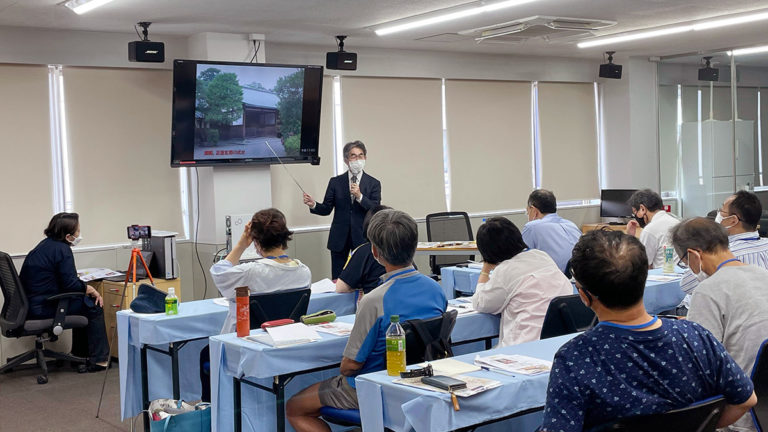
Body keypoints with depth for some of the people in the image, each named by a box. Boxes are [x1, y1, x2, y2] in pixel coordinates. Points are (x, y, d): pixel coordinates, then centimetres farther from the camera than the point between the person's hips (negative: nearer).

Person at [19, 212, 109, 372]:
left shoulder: (46, 245, 15)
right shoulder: (62, 250, -16)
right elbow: (70, 284, -20)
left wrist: (86, 287, 10)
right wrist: (90, 289, -3)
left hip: (31, 303, 10)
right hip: (42, 308, -10)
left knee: (83, 303, 23)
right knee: (94, 305, -1)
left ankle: (80, 353, 29)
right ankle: (98, 359, 1)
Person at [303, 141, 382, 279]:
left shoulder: (373, 183, 3)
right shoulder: (335, 182, 6)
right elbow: (326, 209, 4)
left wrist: (360, 196, -20)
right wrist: (313, 205, -16)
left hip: (362, 237, -1)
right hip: (339, 238, 1)